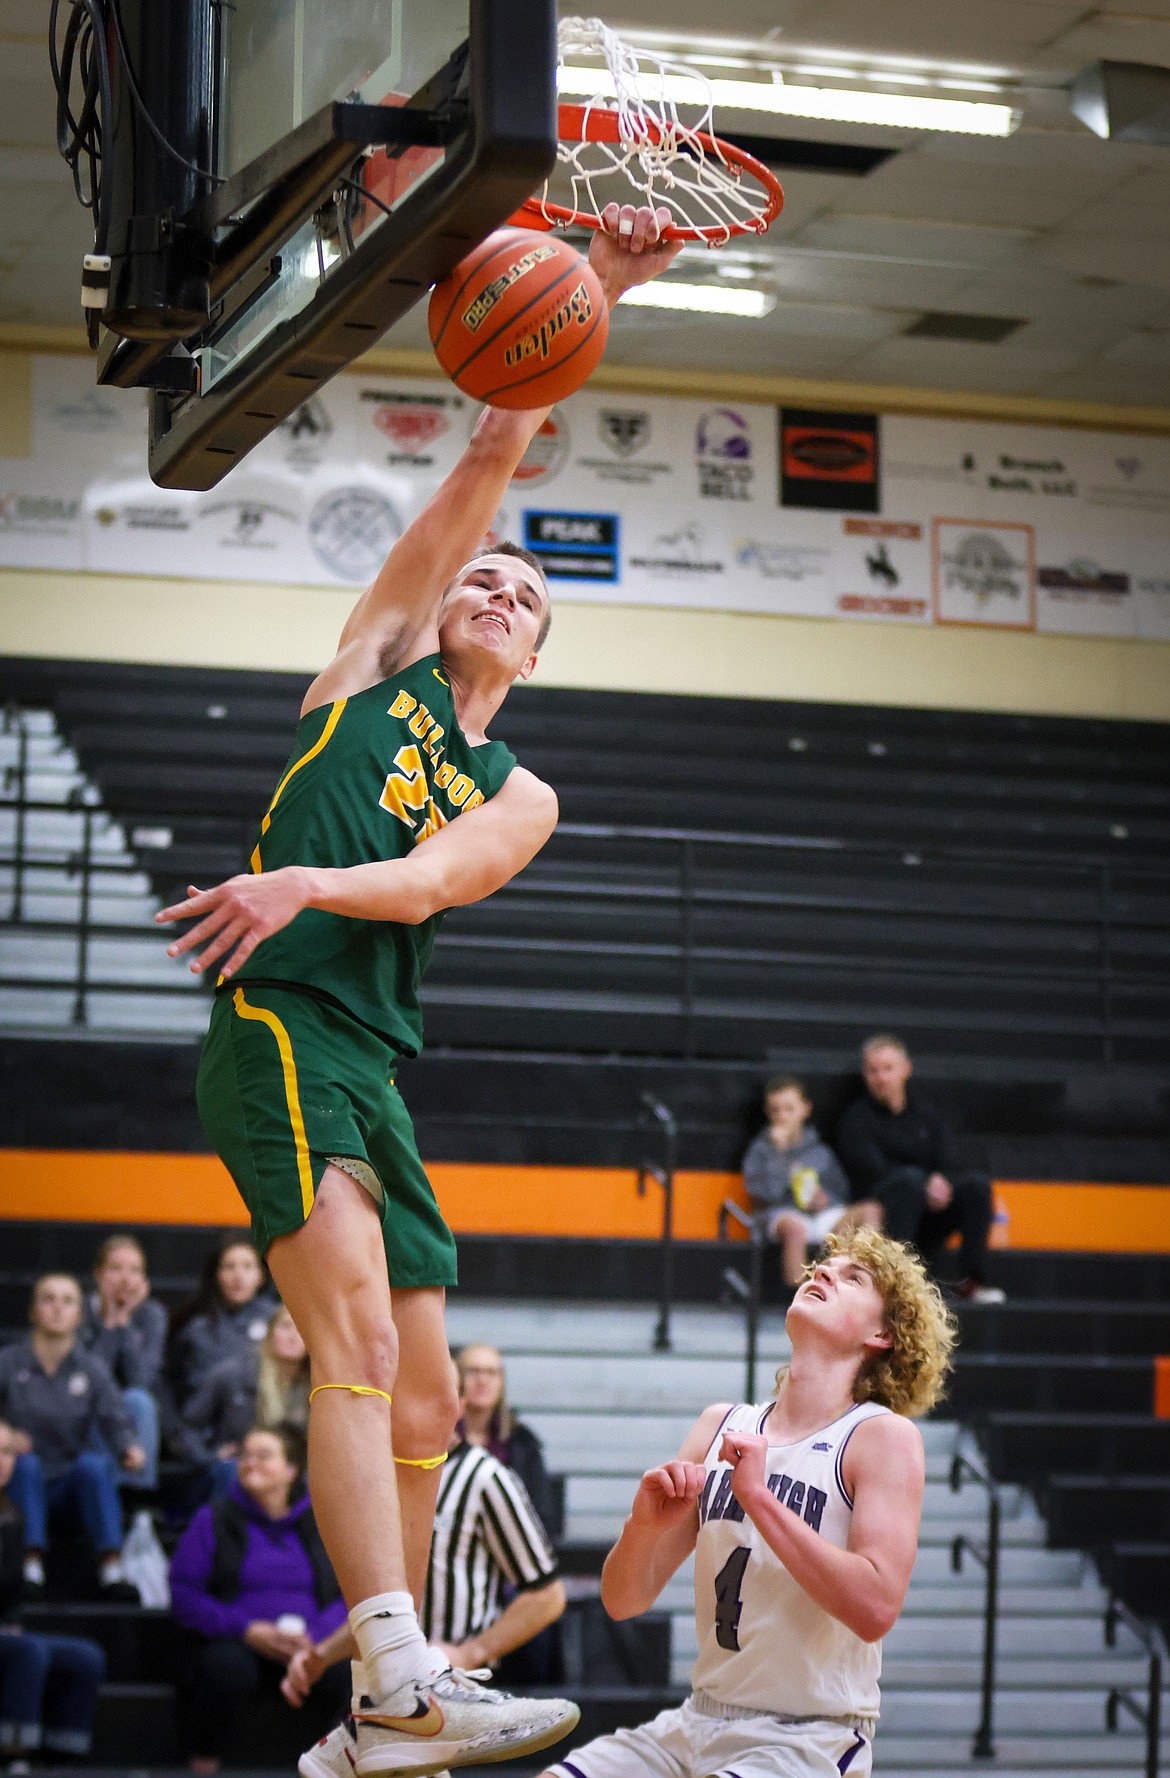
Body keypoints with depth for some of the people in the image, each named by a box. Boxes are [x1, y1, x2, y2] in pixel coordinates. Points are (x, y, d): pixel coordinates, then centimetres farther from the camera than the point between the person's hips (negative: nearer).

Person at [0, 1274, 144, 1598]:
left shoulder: (91, 1370, 4)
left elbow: (115, 1419, -10)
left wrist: (128, 1448, -32)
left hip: (74, 1486, 1)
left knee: (94, 1463, -30)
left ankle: (111, 1571, -38)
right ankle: (31, 1567, -36)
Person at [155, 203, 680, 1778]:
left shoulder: (518, 795, 21)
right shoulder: (378, 664, 14)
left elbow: (432, 881, -3)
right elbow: (488, 464, 7)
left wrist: (306, 883, -22)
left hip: (379, 1066, 6)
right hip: (279, 1021, -6)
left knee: (423, 1406, 7)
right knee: (359, 1333, -23)